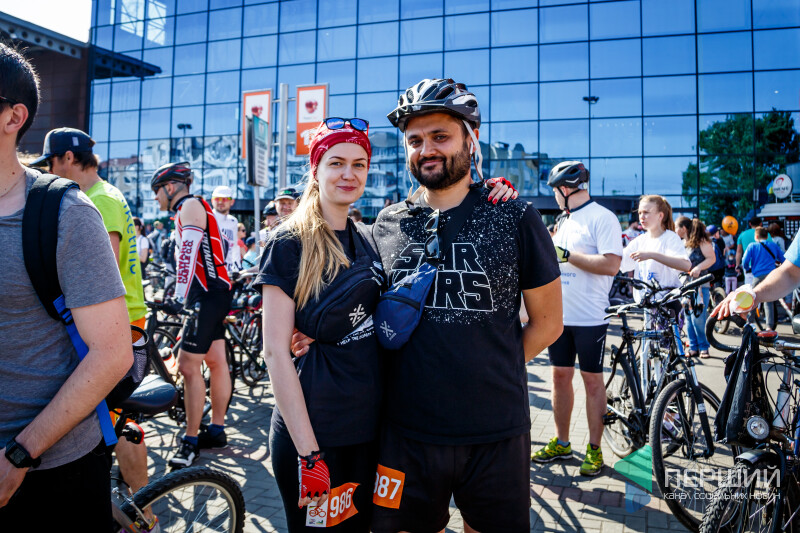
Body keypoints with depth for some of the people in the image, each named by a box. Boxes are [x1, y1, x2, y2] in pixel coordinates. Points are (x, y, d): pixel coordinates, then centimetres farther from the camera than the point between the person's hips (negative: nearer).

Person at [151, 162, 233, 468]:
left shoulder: (191, 205, -9)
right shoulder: (187, 210, 23)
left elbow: (189, 253, -23)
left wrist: (180, 297, -29)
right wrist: (179, 296, 24)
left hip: (209, 295, -11)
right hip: (211, 294, 11)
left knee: (188, 365, -10)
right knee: (216, 362, 13)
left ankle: (191, 440, -3)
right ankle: (217, 430, 21)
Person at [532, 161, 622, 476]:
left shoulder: (602, 217, -10)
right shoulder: (564, 221, 15)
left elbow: (611, 264, -21)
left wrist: (566, 254, -20)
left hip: (589, 318, -7)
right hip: (560, 315, 7)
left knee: (592, 380, 4)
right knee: (561, 376, 11)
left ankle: (594, 450, 16)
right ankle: (561, 442, 24)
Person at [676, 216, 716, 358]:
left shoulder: (701, 241, -5)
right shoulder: (682, 243, 14)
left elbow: (712, 258, -12)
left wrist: (698, 268, -24)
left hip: (700, 285, -6)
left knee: (698, 317, -11)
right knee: (688, 317, 5)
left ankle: (704, 347, 2)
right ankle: (693, 348, 11)